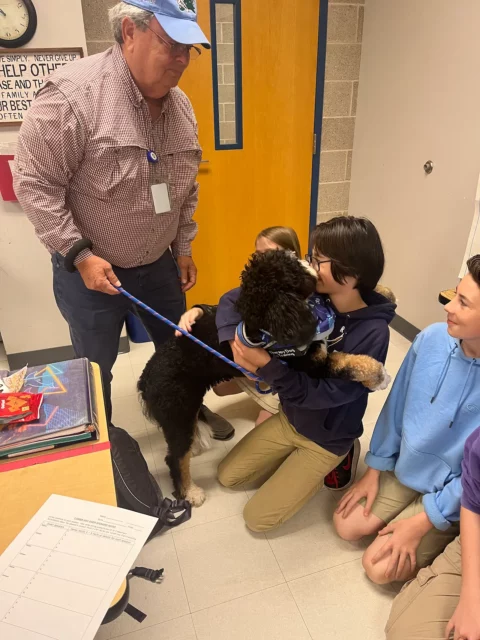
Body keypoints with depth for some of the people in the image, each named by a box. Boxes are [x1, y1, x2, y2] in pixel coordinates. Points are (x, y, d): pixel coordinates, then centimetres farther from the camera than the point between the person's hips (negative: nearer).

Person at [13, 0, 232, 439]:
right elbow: (34, 183, -18)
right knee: (95, 369, 13)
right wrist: (80, 255, -21)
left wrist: (183, 248, 11)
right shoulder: (73, 93, -22)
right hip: (91, 268, -5)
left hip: (158, 263, 6)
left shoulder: (180, 104, 1)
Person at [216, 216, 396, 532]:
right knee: (227, 476, 12)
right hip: (288, 419, 6)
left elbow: (324, 394, -30)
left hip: (326, 439, -5)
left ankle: (332, 462, 14)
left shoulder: (372, 333, -28)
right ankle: (292, 461, 25)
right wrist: (235, 337, -28)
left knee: (257, 517, 0)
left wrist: (266, 364, -36)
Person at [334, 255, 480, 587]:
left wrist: (423, 521, -16)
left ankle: (445, 540, 19)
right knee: (346, 526, 7)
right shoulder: (432, 339, -16)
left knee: (379, 567, -3)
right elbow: (397, 404, -2)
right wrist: (376, 467, 4)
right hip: (405, 469, 5)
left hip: (450, 494, -5)